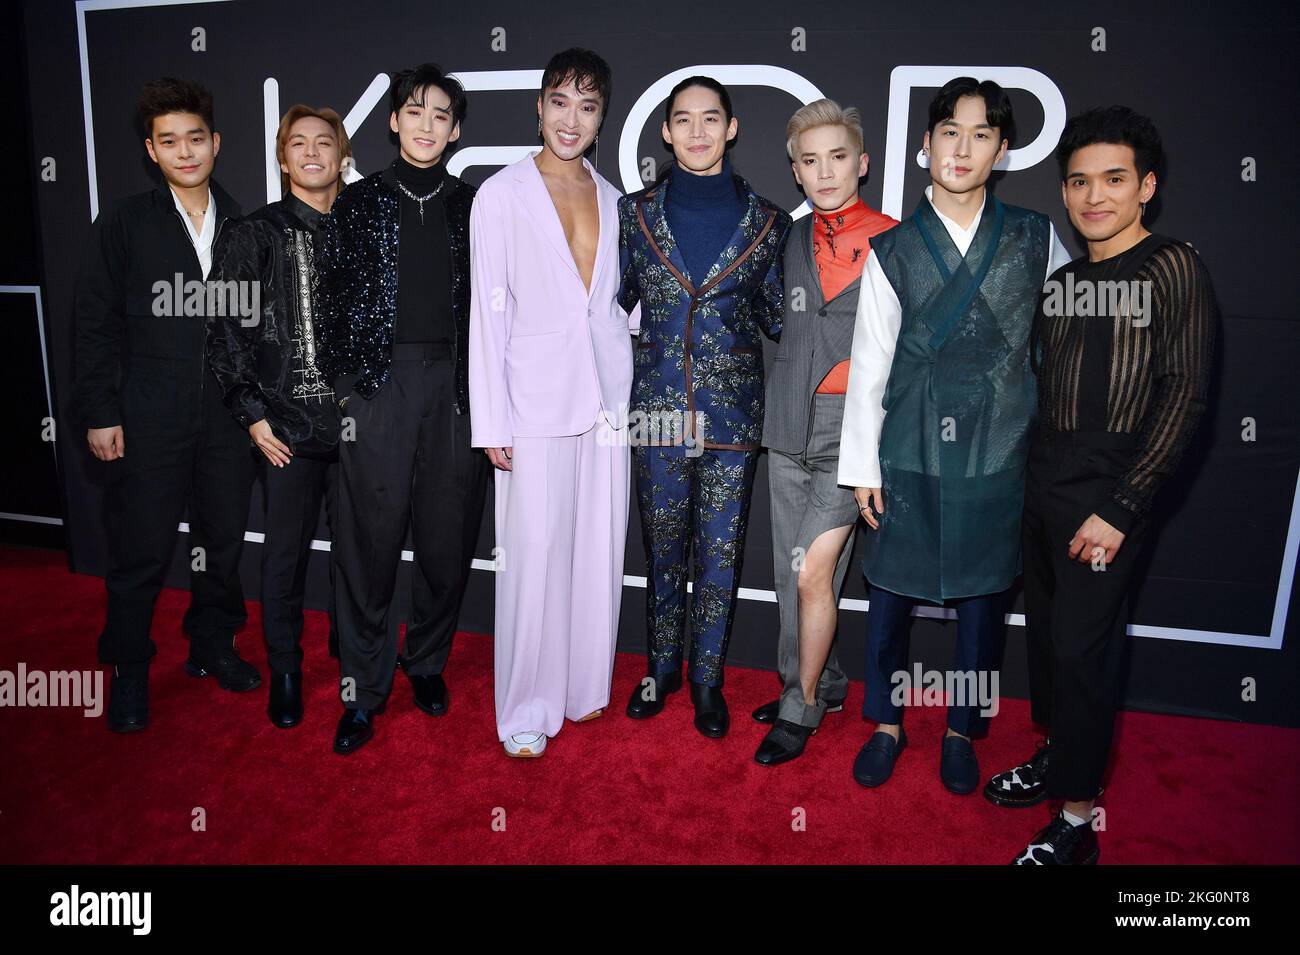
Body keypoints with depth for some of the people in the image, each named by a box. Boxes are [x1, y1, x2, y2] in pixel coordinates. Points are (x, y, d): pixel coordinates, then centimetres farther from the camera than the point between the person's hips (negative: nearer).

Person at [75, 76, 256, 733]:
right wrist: (100, 413, -4)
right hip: (150, 416, -2)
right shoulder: (124, 224, 2)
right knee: (141, 550, 2)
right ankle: (128, 670, 20)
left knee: (223, 539, 11)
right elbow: (96, 325, 1)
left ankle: (213, 646, 30)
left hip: (228, 412, 3)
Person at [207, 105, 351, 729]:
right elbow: (225, 330, 0)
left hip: (356, 419, 2)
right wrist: (251, 414, -5)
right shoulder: (256, 234, 2)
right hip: (287, 422, -1)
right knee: (286, 550, 6)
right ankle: (285, 671, 24)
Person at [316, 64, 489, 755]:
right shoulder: (358, 203, 10)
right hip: (378, 382, -1)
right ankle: (363, 690, 12)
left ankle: (427, 661, 26)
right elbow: (330, 300, 8)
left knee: (446, 536, 6)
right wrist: (341, 383, 0)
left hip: (455, 384, 1)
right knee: (369, 537, -1)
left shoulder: (473, 207, 12)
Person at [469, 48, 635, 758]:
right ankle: (526, 708, 15)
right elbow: (488, 313, -5)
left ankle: (583, 686, 27)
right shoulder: (502, 194, -2)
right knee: (534, 557, -2)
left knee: (599, 552, 9)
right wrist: (493, 423, -9)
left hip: (606, 398, 5)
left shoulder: (611, 199, 11)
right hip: (537, 400, -4)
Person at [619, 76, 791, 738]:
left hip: (733, 408, 0)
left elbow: (777, 317, 8)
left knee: (720, 550, 7)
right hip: (658, 404, 1)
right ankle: (662, 667, 32)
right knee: (662, 543, 12)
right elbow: (615, 302, 13)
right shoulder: (636, 213, 4)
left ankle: (707, 679, 26)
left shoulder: (766, 221, 2)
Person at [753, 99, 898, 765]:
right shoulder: (792, 240, 11)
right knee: (792, 572, 12)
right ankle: (822, 684, 32)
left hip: (851, 426, -5)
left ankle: (801, 707, 11)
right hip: (789, 425, 6)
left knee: (814, 571, -9)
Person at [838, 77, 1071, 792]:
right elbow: (868, 364, 1)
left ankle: (962, 729, 32)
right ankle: (887, 723, 30)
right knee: (891, 588, 8)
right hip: (910, 451, 0)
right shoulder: (892, 250, 1)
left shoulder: (1036, 238, 4)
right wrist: (862, 467, -1)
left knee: (982, 593, 10)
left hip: (999, 452, 1)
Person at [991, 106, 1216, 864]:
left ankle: (1076, 819, 9)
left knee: (1081, 643, -4)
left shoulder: (1173, 269, -7)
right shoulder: (1064, 281, 13)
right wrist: (1026, 478, 7)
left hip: (1108, 489, -6)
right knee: (1047, 626, 14)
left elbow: (1185, 398, -12)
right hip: (1045, 482, 7)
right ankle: (1059, 755, 34)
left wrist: (1122, 508, -17)